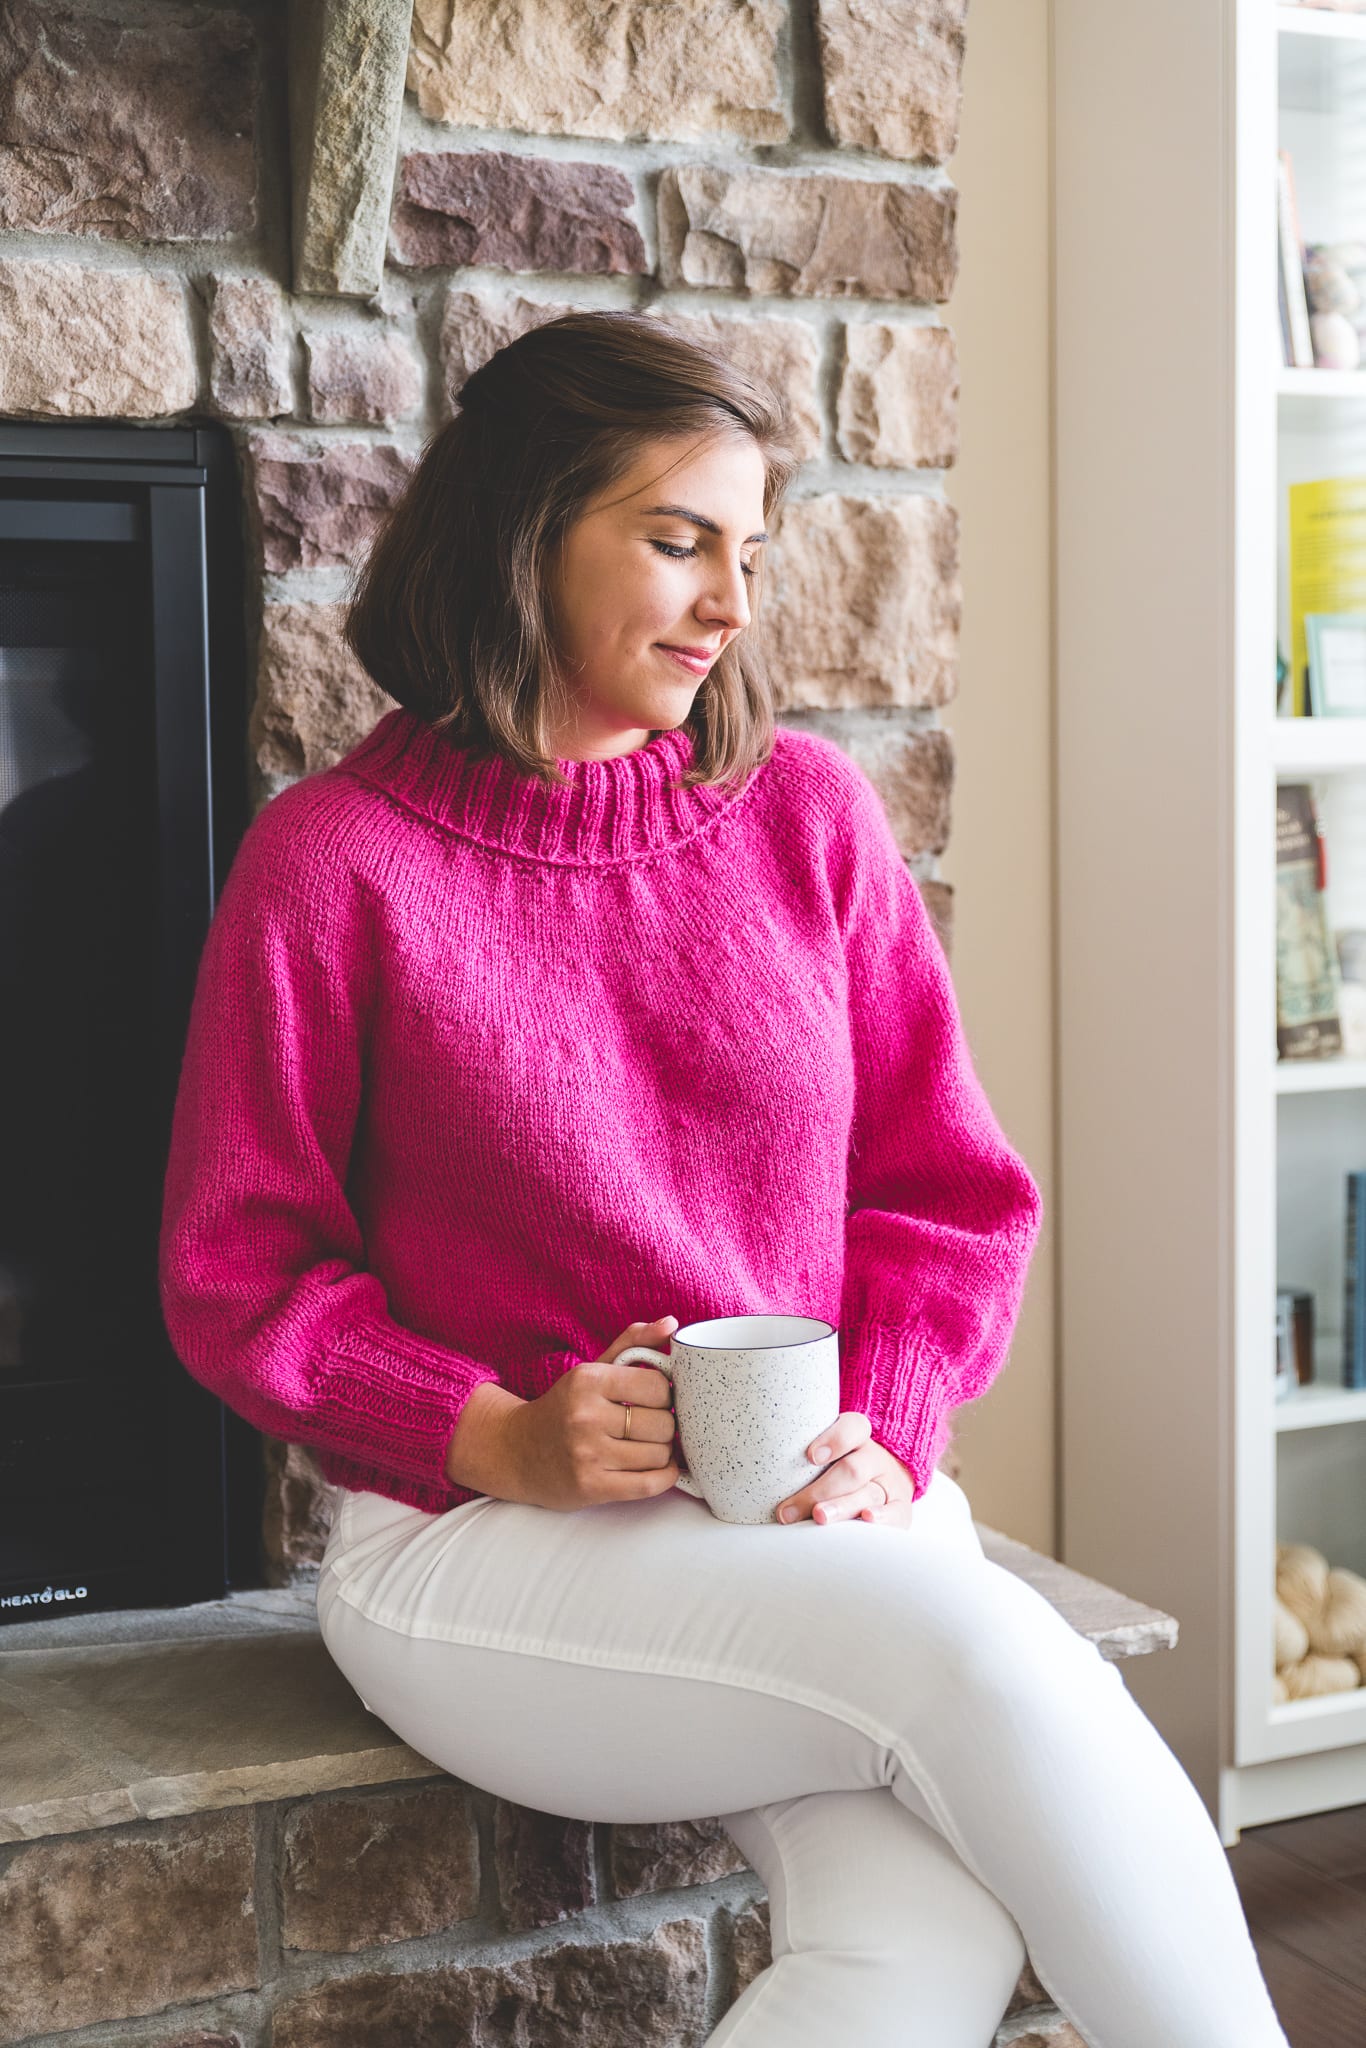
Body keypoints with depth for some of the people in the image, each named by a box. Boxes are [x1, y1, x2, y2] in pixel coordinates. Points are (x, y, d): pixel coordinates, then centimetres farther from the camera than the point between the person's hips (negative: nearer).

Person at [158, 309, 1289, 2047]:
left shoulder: (808, 811, 8)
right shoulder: (335, 860, -2)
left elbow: (947, 1186, 11)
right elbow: (236, 1277, 1)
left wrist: (881, 1440, -6)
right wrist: (501, 1440, -13)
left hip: (827, 1520, 3)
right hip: (484, 1543, -3)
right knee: (978, 1652, -29)